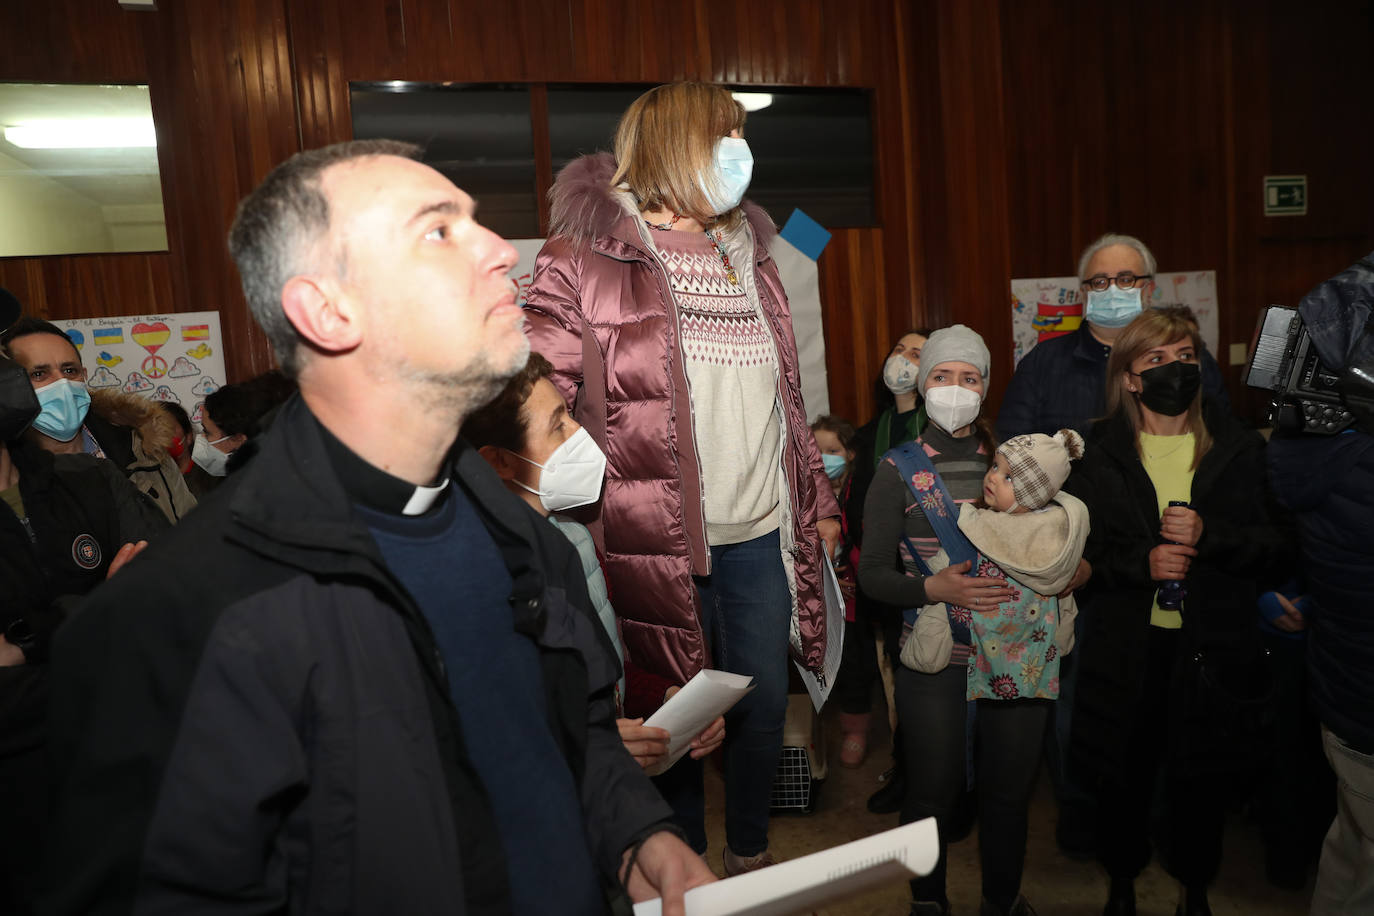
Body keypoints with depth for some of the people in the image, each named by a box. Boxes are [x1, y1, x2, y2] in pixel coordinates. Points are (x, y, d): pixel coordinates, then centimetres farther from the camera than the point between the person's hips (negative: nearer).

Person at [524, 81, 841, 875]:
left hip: (761, 535, 6)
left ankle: (752, 854, 42)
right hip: (660, 542, -5)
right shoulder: (586, 257, -6)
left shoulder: (748, 255, 14)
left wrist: (819, 499, 19)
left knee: (766, 700, 16)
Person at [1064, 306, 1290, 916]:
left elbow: (1276, 544, 1)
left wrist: (1209, 537, -17)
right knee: (1124, 775, 10)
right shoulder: (1100, 455, 1)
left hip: (1213, 649, 1)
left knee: (1203, 778, 11)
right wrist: (1140, 562, -17)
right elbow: (1078, 550, 0)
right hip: (1125, 648, 0)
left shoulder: (1238, 448, 3)